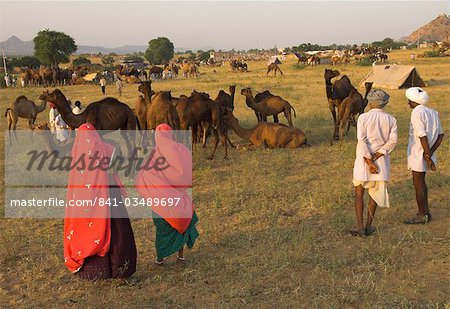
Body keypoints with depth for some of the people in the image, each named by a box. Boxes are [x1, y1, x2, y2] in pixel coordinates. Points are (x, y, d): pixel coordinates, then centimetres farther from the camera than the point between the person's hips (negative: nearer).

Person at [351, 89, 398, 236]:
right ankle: (369, 225, 18)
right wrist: (376, 157, -13)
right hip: (382, 161, 3)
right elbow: (393, 140, -11)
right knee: (375, 192, 17)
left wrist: (369, 162, -16)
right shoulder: (391, 119, 1)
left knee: (359, 192, 11)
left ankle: (360, 226, 4)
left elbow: (362, 140, -17)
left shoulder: (363, 117, -8)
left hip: (364, 159, -2)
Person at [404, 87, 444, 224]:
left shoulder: (417, 114, -18)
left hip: (419, 155, -9)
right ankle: (425, 212, 29)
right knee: (421, 181, 20)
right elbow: (440, 135, 7)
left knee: (418, 183, 2)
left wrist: (428, 156, -19)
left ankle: (422, 215, 11)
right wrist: (431, 152, 0)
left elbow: (423, 137, -23)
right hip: (426, 153, 9)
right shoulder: (433, 112, 8)